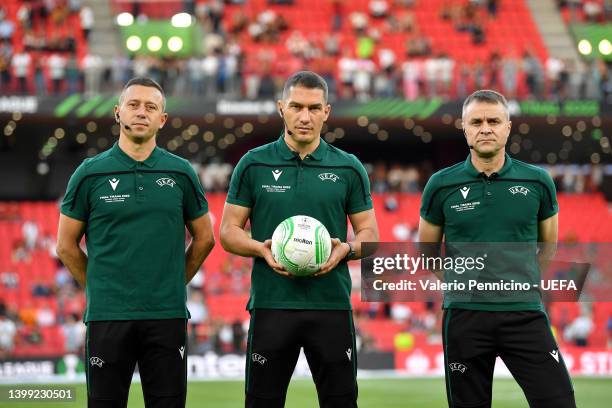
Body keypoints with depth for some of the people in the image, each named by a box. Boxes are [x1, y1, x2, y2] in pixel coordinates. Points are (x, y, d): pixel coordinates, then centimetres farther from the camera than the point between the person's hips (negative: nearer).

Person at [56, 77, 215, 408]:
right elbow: (67, 246, 7)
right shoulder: (90, 173, 1)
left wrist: (172, 285, 11)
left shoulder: (180, 173, 5)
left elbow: (204, 238, 14)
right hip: (107, 316, -1)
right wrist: (101, 290, 7)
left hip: (167, 315, 1)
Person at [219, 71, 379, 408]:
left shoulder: (348, 168, 5)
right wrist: (262, 249, -15)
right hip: (271, 303, -1)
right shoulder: (254, 164, 3)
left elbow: (370, 234, 9)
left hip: (332, 304, 1)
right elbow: (228, 231, 4)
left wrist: (345, 249, -13)